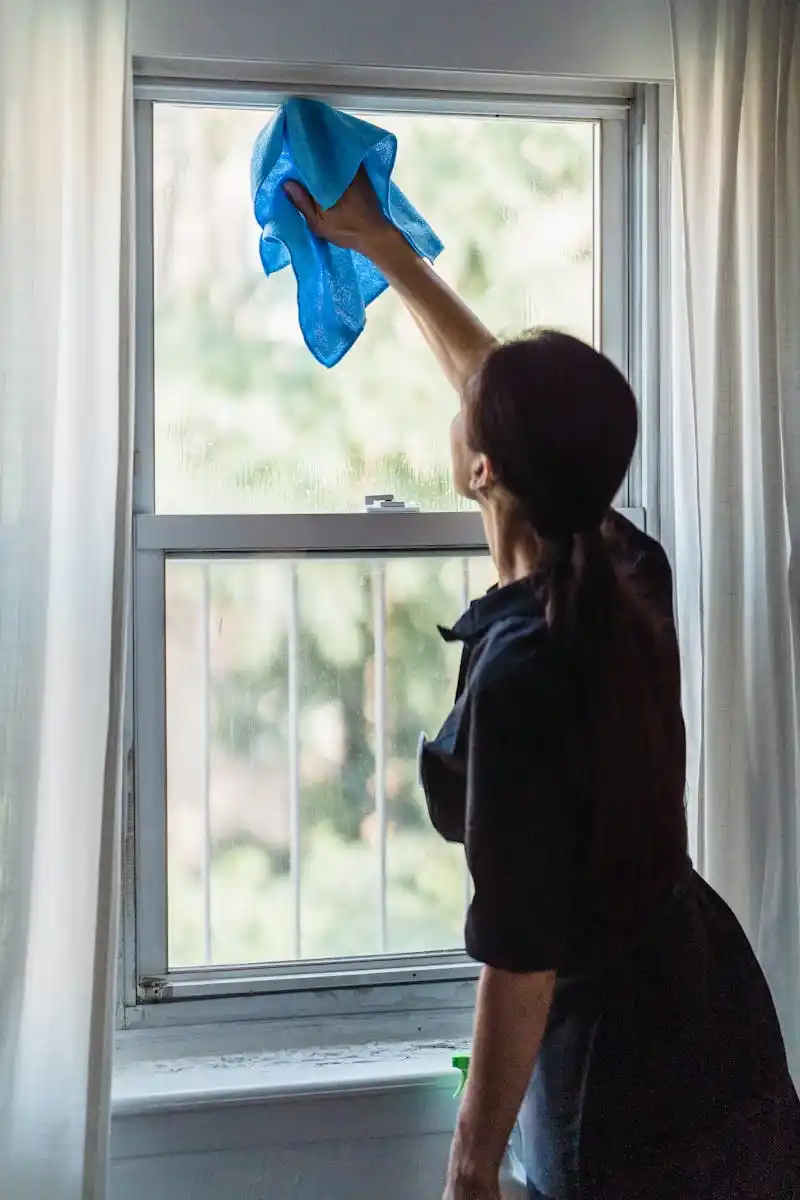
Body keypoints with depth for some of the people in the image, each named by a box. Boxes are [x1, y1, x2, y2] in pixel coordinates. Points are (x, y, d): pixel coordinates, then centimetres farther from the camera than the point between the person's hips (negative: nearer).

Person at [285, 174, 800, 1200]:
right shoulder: (628, 573, -5)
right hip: (711, 1023, 8)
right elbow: (511, 390, 11)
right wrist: (377, 244, 21)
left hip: (623, 1075, -8)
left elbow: (522, 953, -24)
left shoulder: (518, 672, -28)